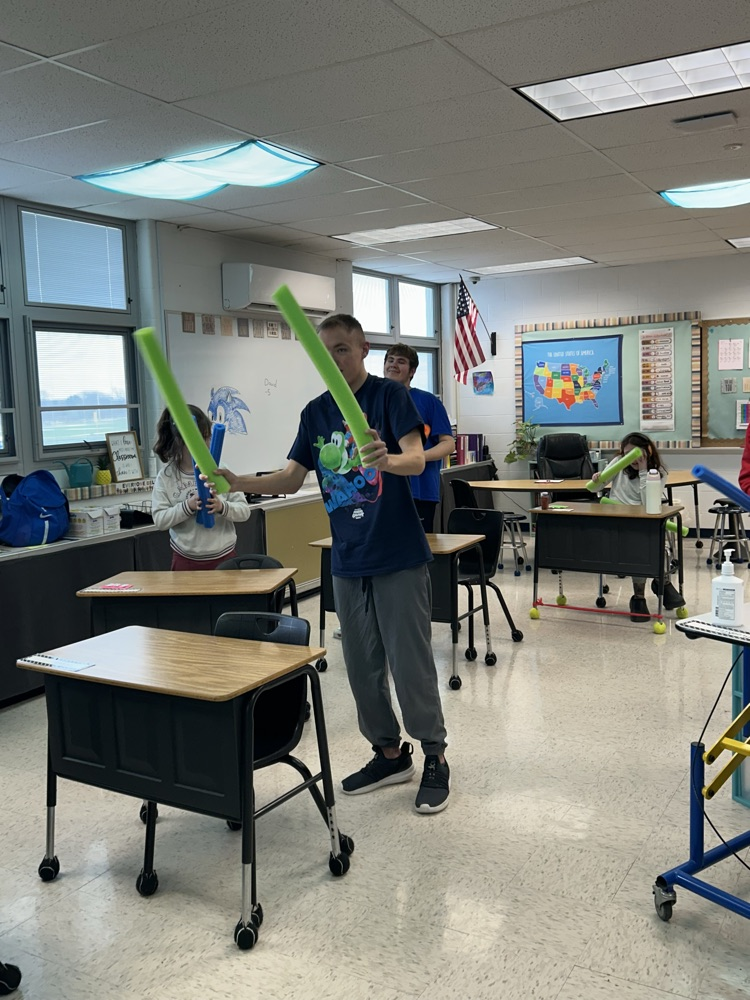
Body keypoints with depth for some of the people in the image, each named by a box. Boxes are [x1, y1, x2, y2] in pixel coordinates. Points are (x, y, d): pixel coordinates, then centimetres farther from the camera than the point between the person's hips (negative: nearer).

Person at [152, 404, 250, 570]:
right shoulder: (166, 476, -2)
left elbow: (244, 510, -3)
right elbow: (159, 520, -6)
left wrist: (222, 507, -22)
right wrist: (187, 506, -20)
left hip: (224, 558, 0)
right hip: (186, 561, 0)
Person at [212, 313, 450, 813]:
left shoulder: (390, 395, -6)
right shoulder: (316, 412, 10)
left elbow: (417, 459, -19)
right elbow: (292, 478, 8)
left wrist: (387, 460, -41)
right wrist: (238, 482, -8)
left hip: (399, 556, -6)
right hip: (347, 561, 6)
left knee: (411, 661, -1)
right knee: (362, 665, 12)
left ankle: (435, 758, 15)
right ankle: (390, 753, 28)